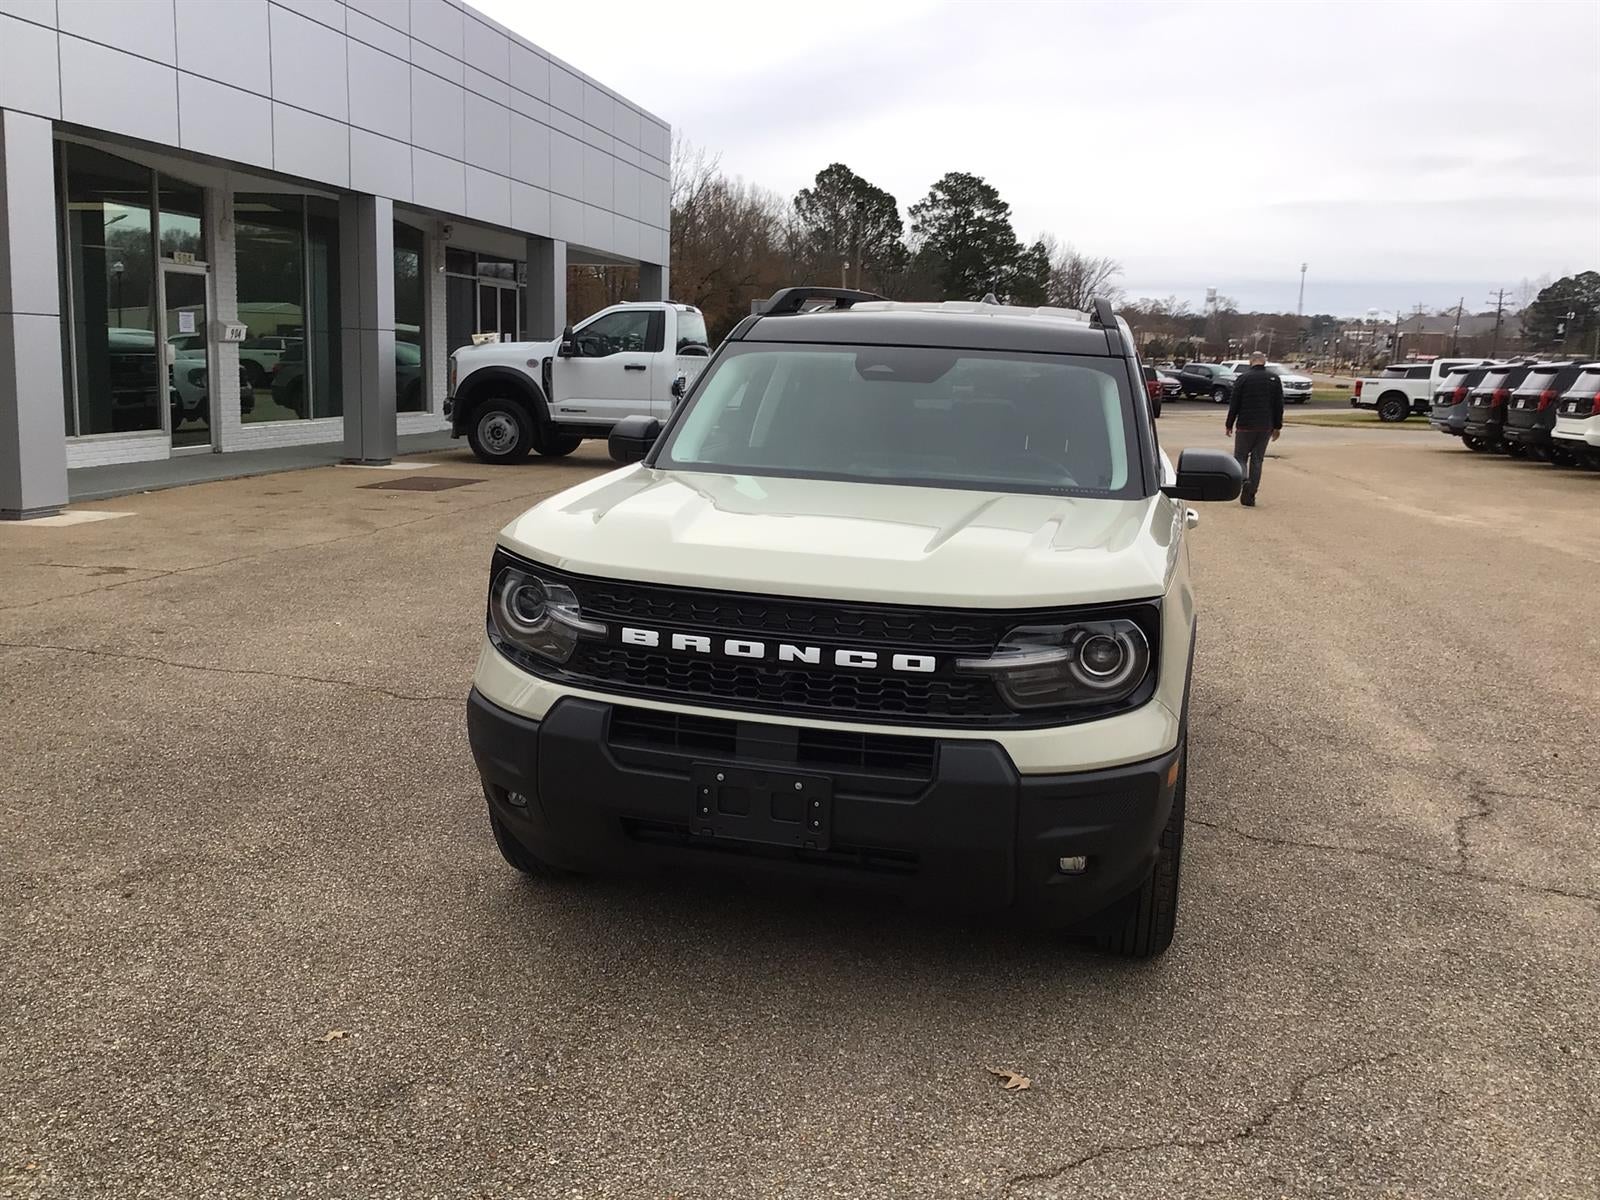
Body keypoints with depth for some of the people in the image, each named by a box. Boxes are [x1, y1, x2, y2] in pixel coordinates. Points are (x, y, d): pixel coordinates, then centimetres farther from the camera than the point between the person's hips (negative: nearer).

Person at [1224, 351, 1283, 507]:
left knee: (1240, 456, 8)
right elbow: (1279, 405, 7)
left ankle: (1243, 478, -24)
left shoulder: (1243, 378, -5)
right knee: (1257, 460, 8)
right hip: (1266, 427, 3)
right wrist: (1277, 427, 14)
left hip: (1246, 425, -3)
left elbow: (1234, 404, -4)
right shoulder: (1274, 379, 5)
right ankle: (1249, 497, 5)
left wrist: (1229, 425, 4)